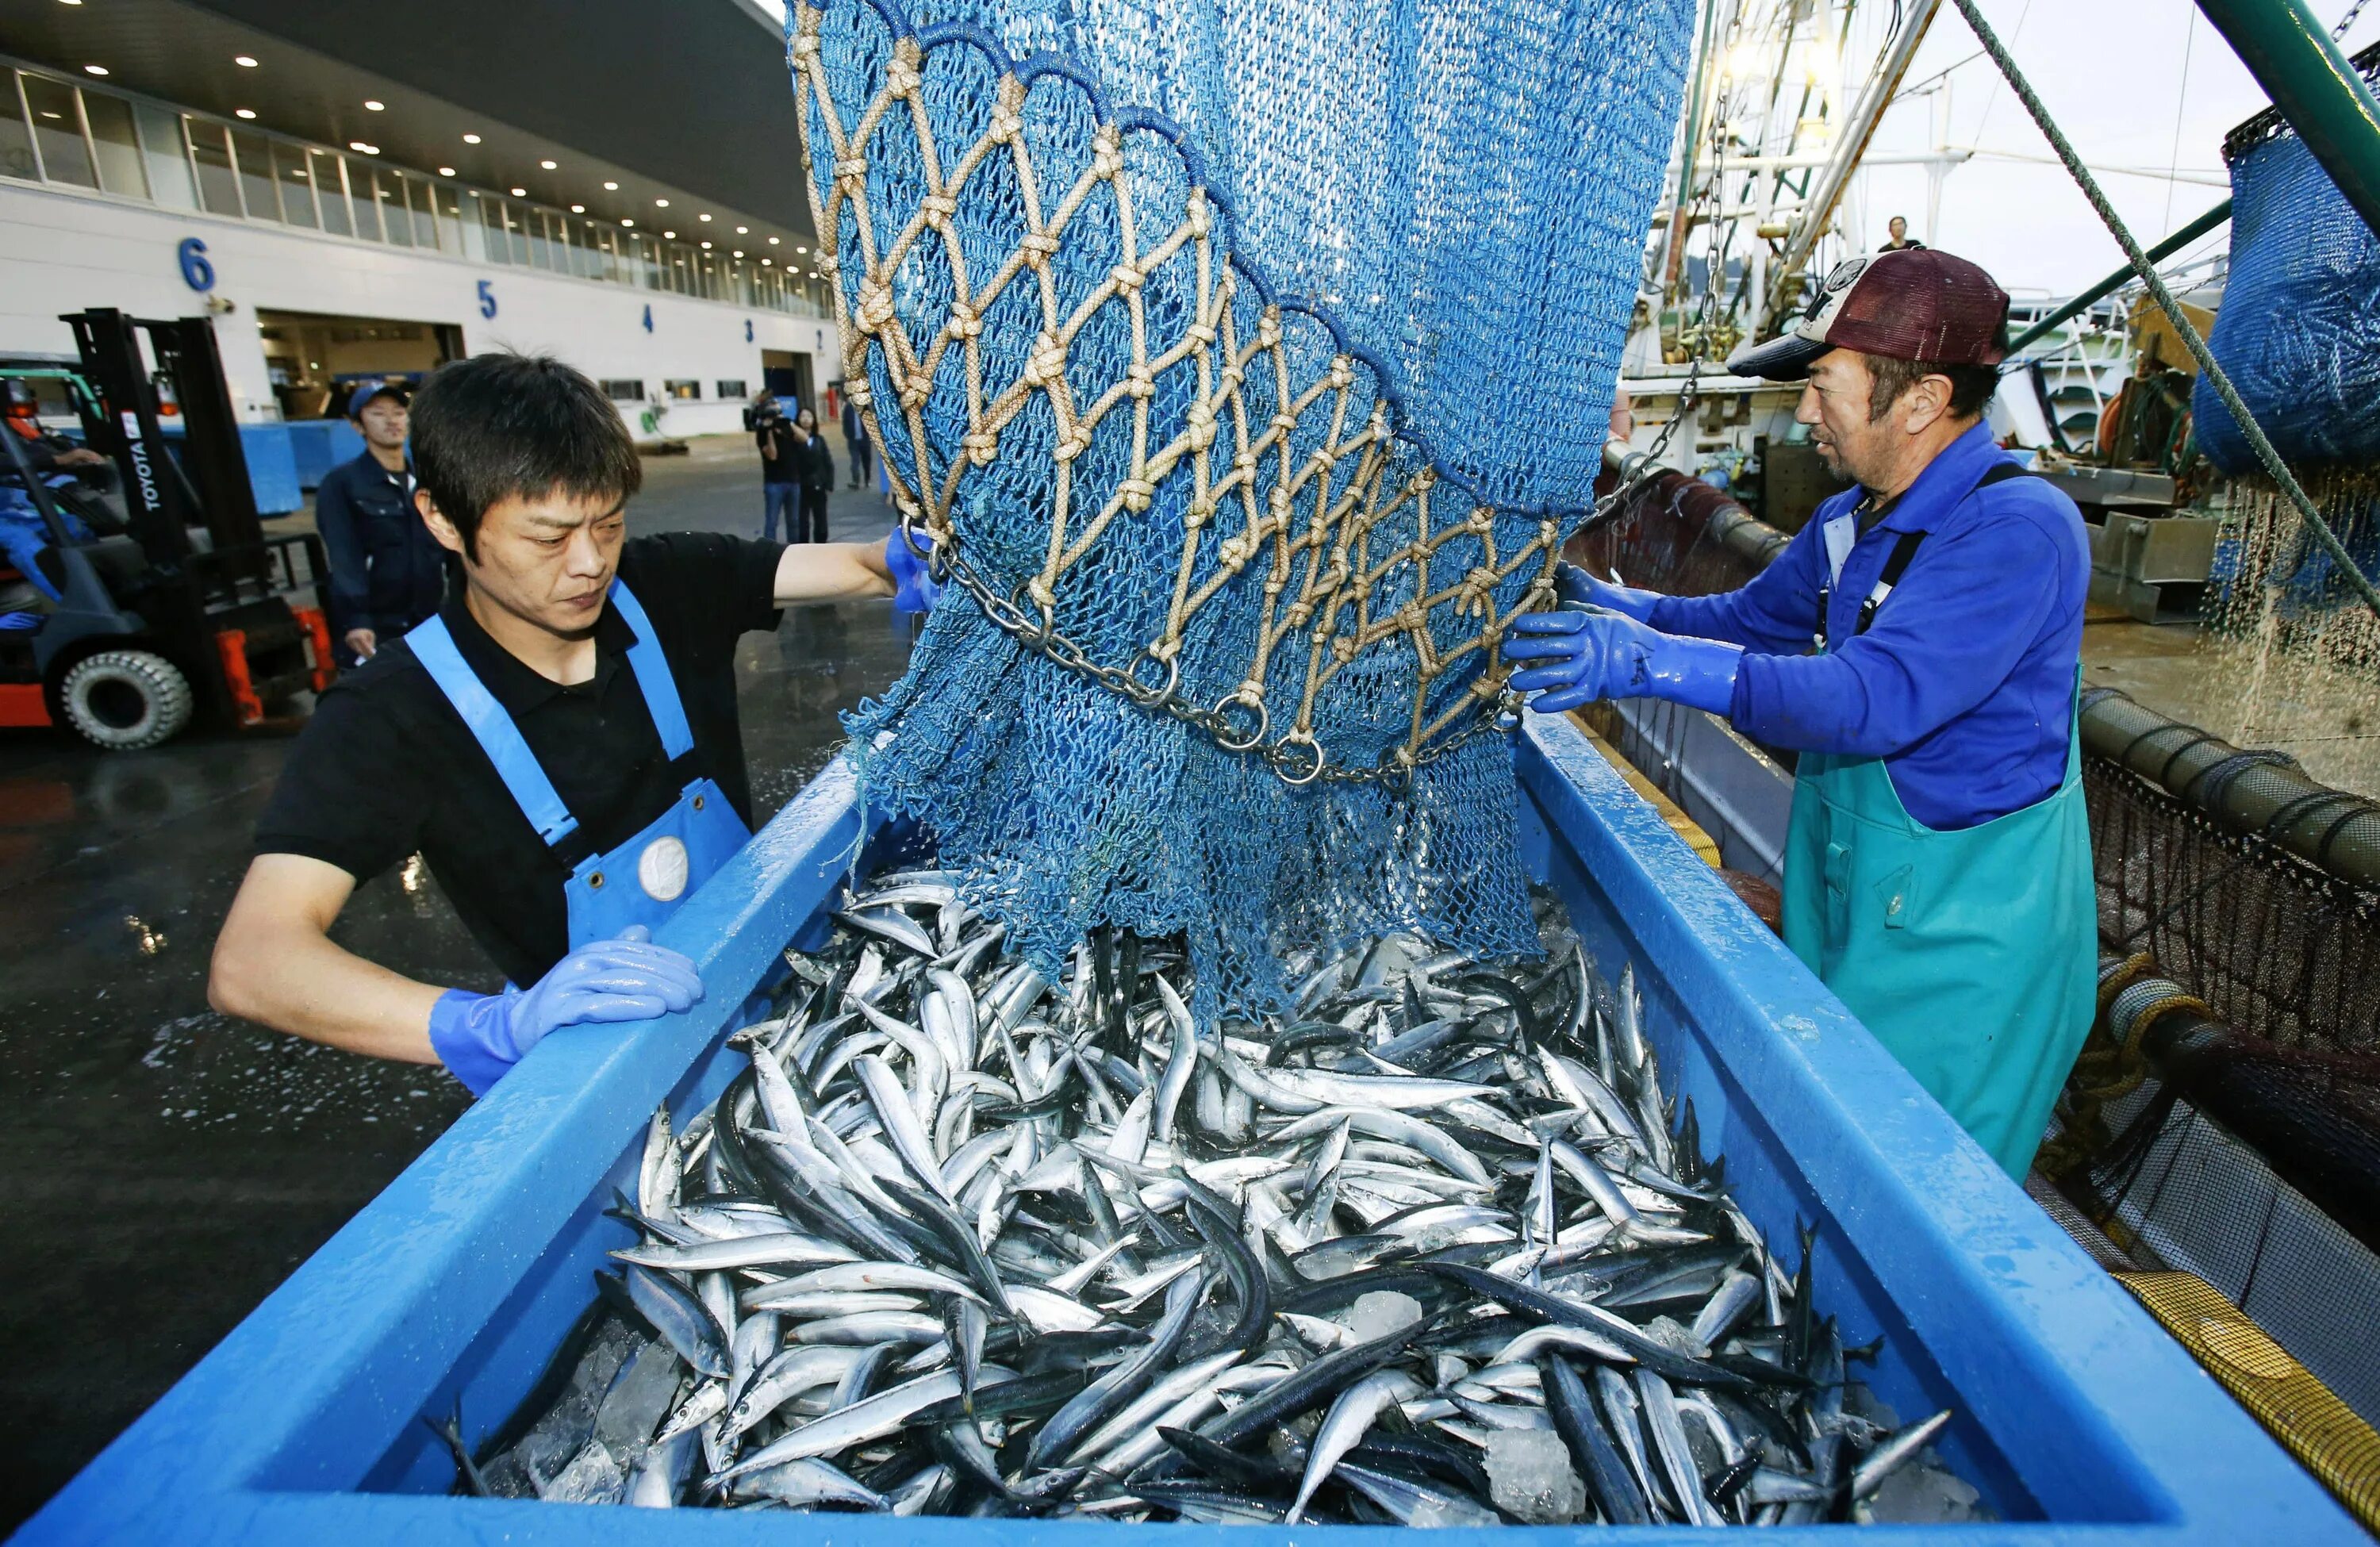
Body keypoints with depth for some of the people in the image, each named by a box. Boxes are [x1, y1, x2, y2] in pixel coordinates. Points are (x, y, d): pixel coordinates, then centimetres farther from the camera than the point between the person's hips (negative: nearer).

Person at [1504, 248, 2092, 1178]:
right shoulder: (1853, 520, 5)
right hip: (1847, 898, 8)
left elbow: (1874, 699, -34)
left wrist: (1647, 662, -40)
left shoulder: (2017, 528, -23)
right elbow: (1751, 621, 18)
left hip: (1961, 937, -8)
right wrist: (1609, 605, 4)